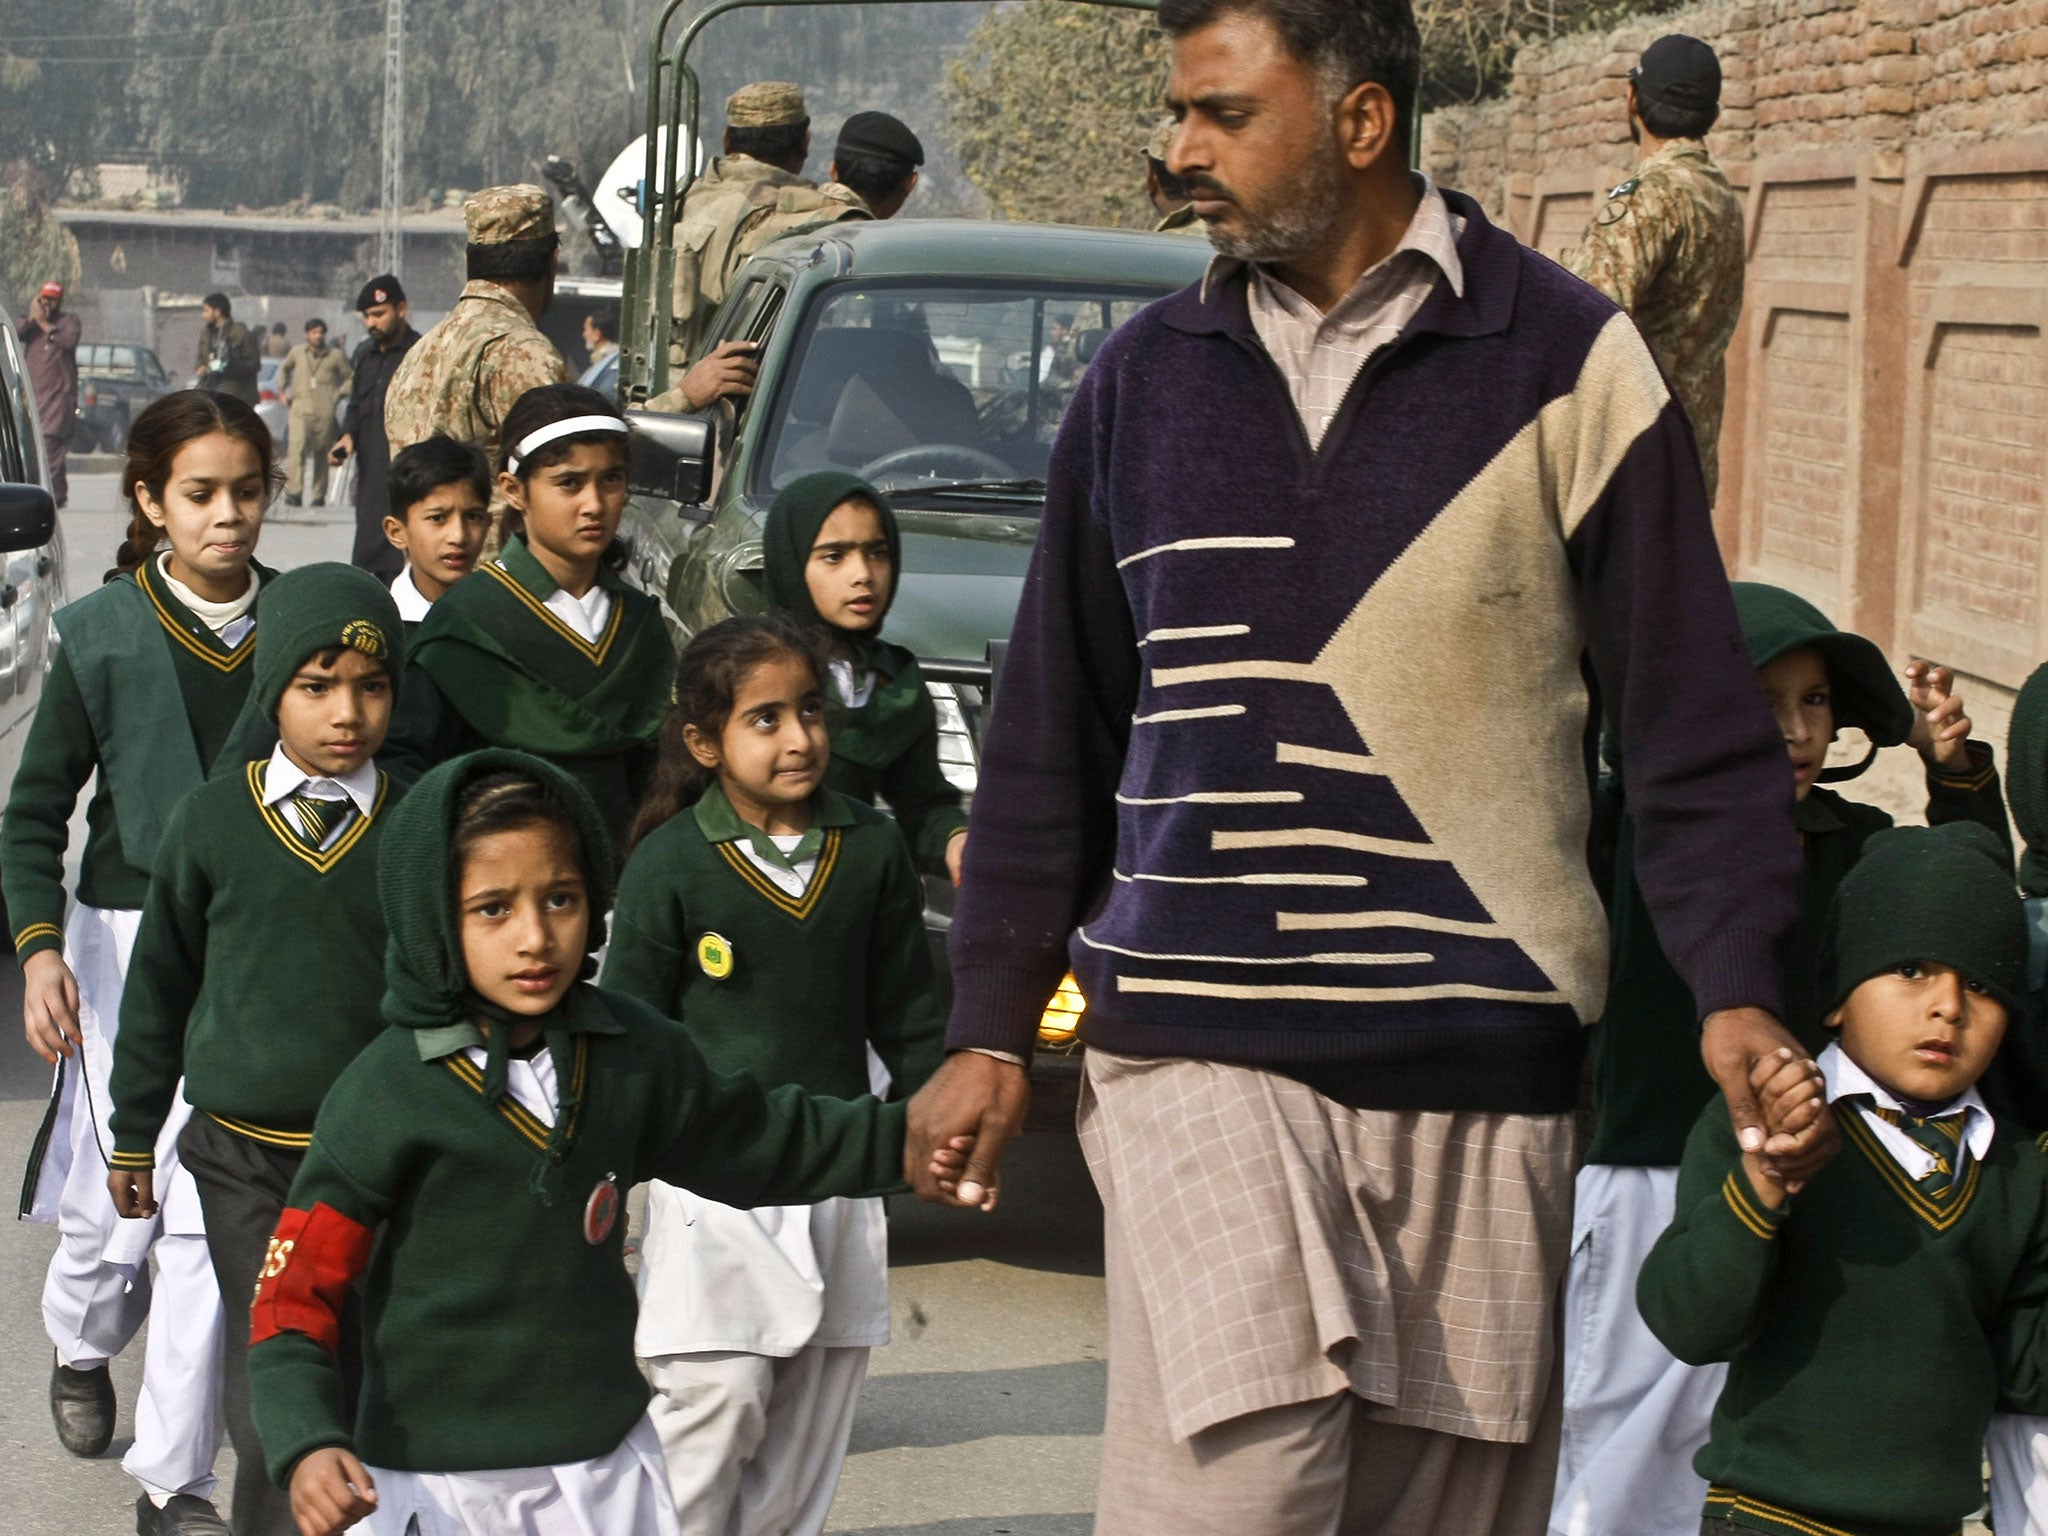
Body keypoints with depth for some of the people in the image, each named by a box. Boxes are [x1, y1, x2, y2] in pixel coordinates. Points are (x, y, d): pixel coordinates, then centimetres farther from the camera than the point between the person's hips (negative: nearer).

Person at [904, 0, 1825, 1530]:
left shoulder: (1567, 361, 0)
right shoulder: (1143, 381, 10)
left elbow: (1696, 728, 1)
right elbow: (1054, 737, 16)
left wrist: (1738, 991, -12)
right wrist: (990, 1029, 13)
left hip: (1477, 1071, -1)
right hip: (1198, 1063, 1)